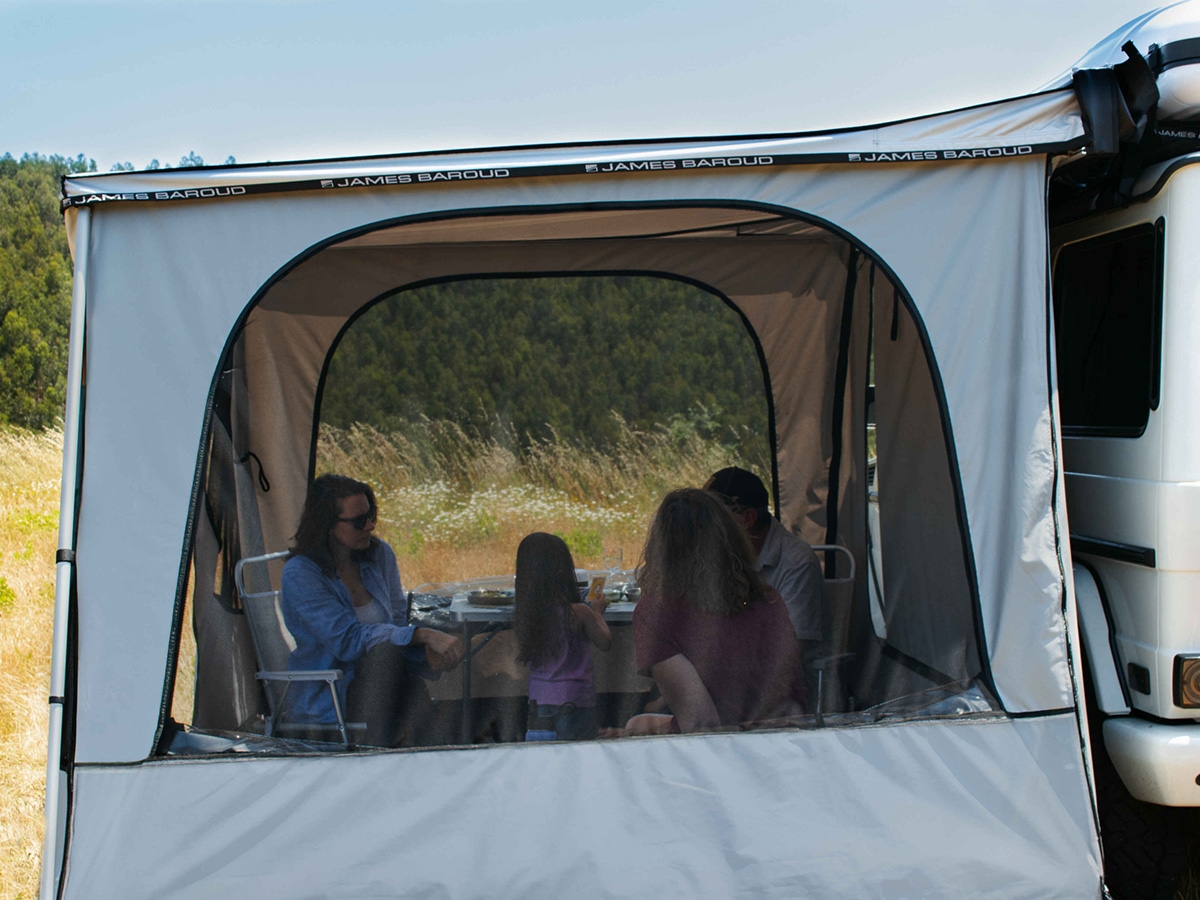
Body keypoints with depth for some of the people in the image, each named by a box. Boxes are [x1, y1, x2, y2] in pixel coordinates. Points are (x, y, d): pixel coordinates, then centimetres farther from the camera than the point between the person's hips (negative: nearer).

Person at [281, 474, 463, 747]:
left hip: (378, 688, 4)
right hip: (323, 699, -3)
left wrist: (427, 651, -16)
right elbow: (348, 639, -22)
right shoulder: (300, 574, -12)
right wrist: (425, 635, -30)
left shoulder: (380, 555, 5)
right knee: (385, 651, -33)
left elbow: (399, 624, 8)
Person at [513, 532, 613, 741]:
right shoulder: (578, 613, -15)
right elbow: (605, 642, 1)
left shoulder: (521, 612, -3)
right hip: (574, 703, -4)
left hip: (539, 703, 4)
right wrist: (597, 612, 19)